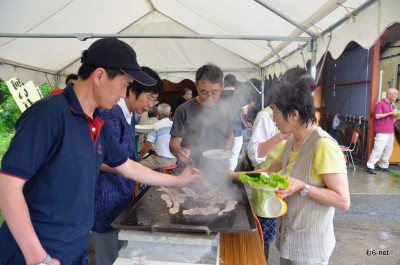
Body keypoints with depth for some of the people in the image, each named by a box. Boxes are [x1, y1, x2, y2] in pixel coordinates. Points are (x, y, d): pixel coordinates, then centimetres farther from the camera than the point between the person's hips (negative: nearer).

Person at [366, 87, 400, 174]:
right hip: (382, 132, -8)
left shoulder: (392, 105, 16)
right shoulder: (381, 104, -8)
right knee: (378, 149, -10)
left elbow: (392, 117, 23)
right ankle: (370, 166, -5)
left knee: (388, 150, 10)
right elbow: (377, 116, -15)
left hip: (390, 131, 8)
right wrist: (390, 113, -16)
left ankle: (383, 166, 20)